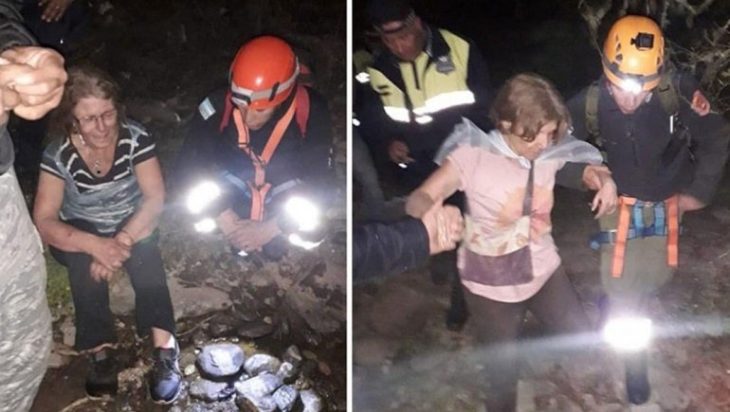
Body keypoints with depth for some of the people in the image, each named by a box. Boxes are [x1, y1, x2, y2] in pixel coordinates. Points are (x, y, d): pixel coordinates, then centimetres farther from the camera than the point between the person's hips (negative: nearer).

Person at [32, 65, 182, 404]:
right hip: (81, 231, 0)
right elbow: (44, 222, -23)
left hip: (132, 225, 0)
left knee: (144, 250, -32)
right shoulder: (58, 155, -20)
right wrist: (95, 244, -40)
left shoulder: (136, 138, -20)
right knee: (83, 258, -33)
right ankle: (100, 350, -28)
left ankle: (164, 348, -34)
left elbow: (155, 198, -22)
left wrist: (121, 241, -36)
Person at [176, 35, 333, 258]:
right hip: (235, 189, 1)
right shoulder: (219, 106, -28)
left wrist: (268, 229, -28)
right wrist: (227, 221, -27)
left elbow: (318, 182, -23)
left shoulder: (311, 111, -29)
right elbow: (189, 166, -21)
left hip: (285, 194, -1)